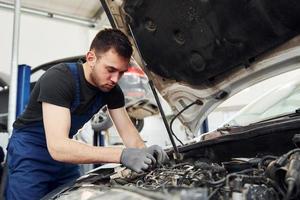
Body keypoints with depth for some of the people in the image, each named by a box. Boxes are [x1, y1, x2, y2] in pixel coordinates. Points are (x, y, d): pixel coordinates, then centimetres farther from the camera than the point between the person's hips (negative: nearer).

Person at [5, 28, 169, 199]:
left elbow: (127, 130, -6)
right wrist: (122, 155, -46)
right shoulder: (58, 78, -31)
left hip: (65, 155, 6)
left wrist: (144, 152, -29)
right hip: (30, 154, -5)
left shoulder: (112, 89, -11)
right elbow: (57, 147, -39)